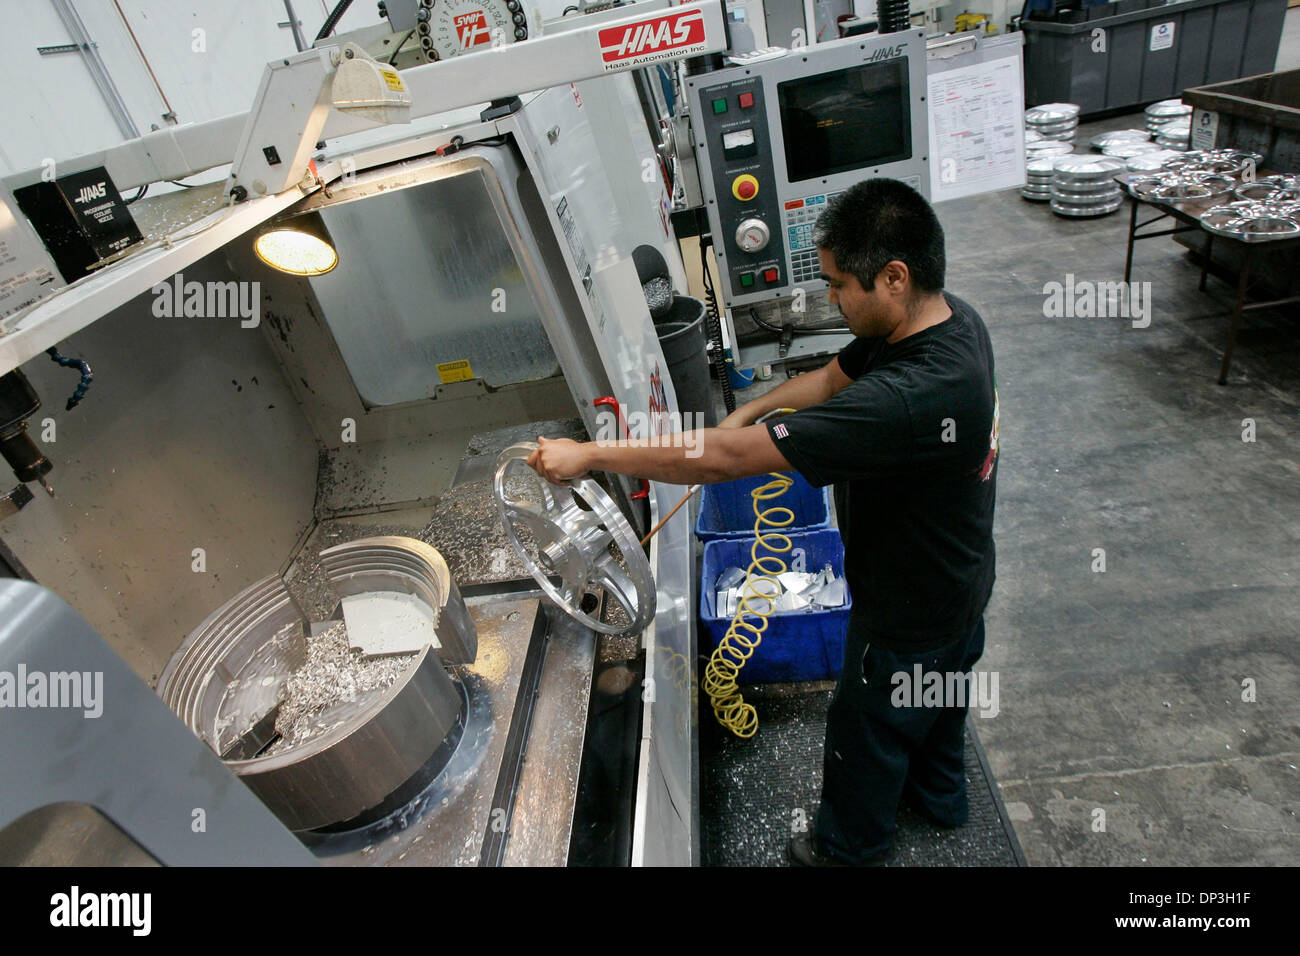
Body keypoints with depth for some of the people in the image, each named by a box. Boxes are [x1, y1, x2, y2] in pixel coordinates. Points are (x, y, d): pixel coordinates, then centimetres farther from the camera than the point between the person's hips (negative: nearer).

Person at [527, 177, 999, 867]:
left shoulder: (914, 397, -43)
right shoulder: (950, 319, -12)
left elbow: (726, 458, -43)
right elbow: (834, 376, 4)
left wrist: (590, 455, -35)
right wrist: (752, 409, -9)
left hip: (909, 617, -8)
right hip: (957, 585, 8)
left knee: (865, 730, 19)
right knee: (935, 705, 33)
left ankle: (848, 844, 50)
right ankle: (940, 795, 63)